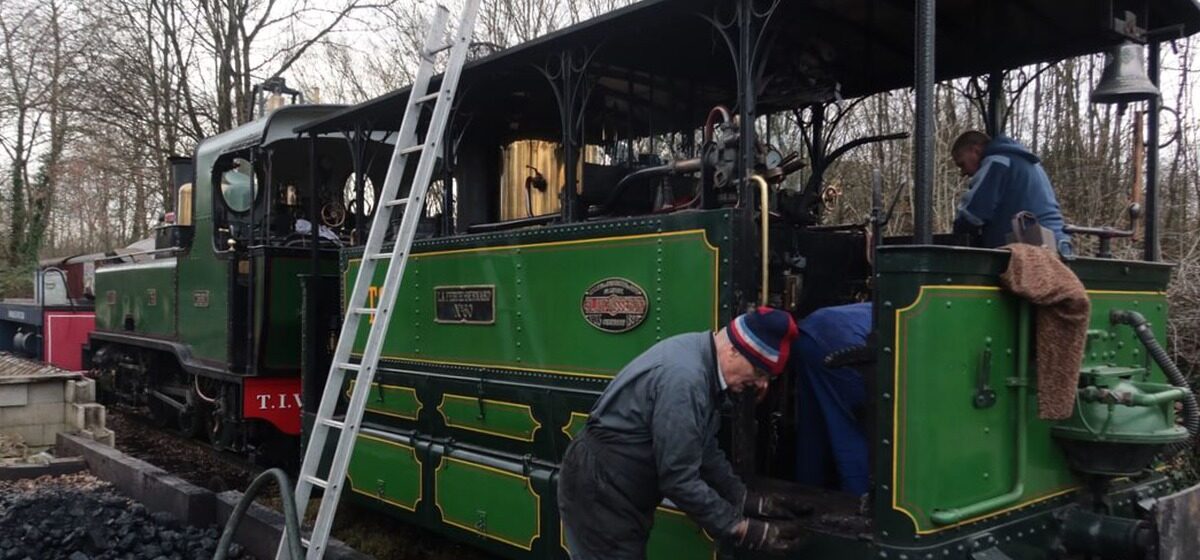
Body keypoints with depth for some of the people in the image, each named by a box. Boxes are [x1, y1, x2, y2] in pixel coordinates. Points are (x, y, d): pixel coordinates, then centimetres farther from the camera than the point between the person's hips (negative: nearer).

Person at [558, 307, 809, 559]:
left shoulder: (701, 360, 2)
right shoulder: (684, 377, -29)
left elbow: (705, 450, 10)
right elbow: (679, 480, -26)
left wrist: (750, 501, 5)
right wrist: (743, 530, -19)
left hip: (615, 490, 10)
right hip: (598, 491, -10)